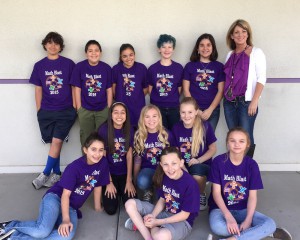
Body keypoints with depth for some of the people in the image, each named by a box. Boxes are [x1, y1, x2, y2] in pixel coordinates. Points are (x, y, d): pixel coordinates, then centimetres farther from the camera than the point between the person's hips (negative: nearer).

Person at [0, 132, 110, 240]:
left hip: (71, 207, 5)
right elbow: (65, 194, -17)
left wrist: (97, 206, 18)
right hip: (55, 197, -4)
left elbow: (98, 186, 9)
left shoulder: (103, 163, -5)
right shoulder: (74, 167, -17)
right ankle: (10, 226, -4)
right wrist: (65, 219, -25)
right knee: (43, 231, -34)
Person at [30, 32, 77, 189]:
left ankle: (45, 174, 6)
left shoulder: (68, 64, 0)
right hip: (46, 111, 2)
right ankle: (56, 174, 18)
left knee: (57, 141, -8)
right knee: (54, 142, 6)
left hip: (65, 111, -2)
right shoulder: (39, 66, 7)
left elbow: (74, 87, 2)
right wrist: (38, 110, 7)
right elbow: (38, 89, 10)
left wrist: (74, 108, -2)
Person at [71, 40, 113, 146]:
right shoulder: (79, 67, -6)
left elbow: (109, 90, 2)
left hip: (103, 110, 1)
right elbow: (77, 89, -3)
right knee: (86, 139, 12)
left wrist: (109, 108, 2)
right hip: (85, 110, 0)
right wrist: (79, 109, -3)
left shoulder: (106, 68, -3)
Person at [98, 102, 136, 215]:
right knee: (110, 209, -11)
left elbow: (129, 155, -2)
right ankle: (115, 191, 20)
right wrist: (109, 182, -10)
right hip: (108, 173, -2)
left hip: (124, 173, 2)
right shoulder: (103, 130, -15)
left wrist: (129, 180, -5)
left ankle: (121, 191, 21)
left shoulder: (129, 130, -6)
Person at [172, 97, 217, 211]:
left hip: (202, 165, -2)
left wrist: (198, 160, -16)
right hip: (183, 166, 2)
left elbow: (213, 149, -1)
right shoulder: (176, 128, 0)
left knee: (197, 174, -38)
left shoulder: (205, 126, -8)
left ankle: (201, 195, -1)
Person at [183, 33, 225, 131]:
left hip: (213, 110, 1)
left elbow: (220, 91, 2)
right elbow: (186, 90, 1)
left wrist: (210, 110, -8)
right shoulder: (190, 66, 4)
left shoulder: (219, 66, 6)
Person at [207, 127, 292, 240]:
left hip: (243, 209, 2)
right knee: (217, 226, -35)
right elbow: (216, 192, -12)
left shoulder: (252, 165, -6)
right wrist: (228, 217, -24)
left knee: (270, 224, -22)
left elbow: (252, 195, -6)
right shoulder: (218, 161, -11)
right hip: (221, 208, -2)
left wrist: (248, 220, -20)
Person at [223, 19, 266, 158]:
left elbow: (261, 79, -7)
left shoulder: (256, 53, 0)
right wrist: (225, 97, 5)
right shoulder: (230, 55, 14)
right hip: (229, 101, 5)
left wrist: (254, 101, -14)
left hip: (246, 101, -4)